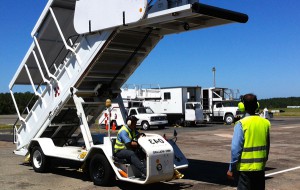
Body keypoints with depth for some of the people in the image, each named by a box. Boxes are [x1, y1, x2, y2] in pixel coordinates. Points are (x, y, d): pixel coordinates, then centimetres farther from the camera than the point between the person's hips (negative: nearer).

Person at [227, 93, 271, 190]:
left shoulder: (241, 124, -14)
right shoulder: (265, 123, 2)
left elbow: (236, 148, -16)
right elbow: (267, 146, 9)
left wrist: (231, 168, -8)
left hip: (245, 168, -5)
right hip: (260, 167, 5)